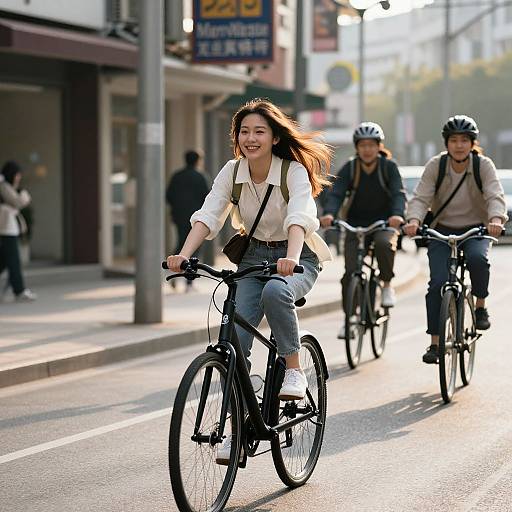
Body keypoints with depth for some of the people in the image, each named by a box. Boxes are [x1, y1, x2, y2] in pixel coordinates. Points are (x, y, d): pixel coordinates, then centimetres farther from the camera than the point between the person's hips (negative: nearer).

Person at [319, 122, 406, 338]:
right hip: (355, 224, 1)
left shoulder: (388, 167, -7)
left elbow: (398, 193, -20)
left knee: (384, 243, -36)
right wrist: (329, 214, -39)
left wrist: (397, 214, -42)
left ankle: (387, 284, -10)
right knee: (351, 271, -12)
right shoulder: (349, 168, -5)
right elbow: (336, 193, -17)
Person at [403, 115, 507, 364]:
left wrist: (496, 219, -45)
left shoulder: (484, 166, -11)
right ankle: (435, 343, -7)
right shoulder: (435, 166, -10)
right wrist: (414, 220, -39)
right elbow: (420, 198, -17)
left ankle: (480, 306, -7)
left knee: (478, 258, -33)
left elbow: (495, 196, -23)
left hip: (475, 229, -1)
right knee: (438, 283, -14)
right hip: (442, 230, 1)